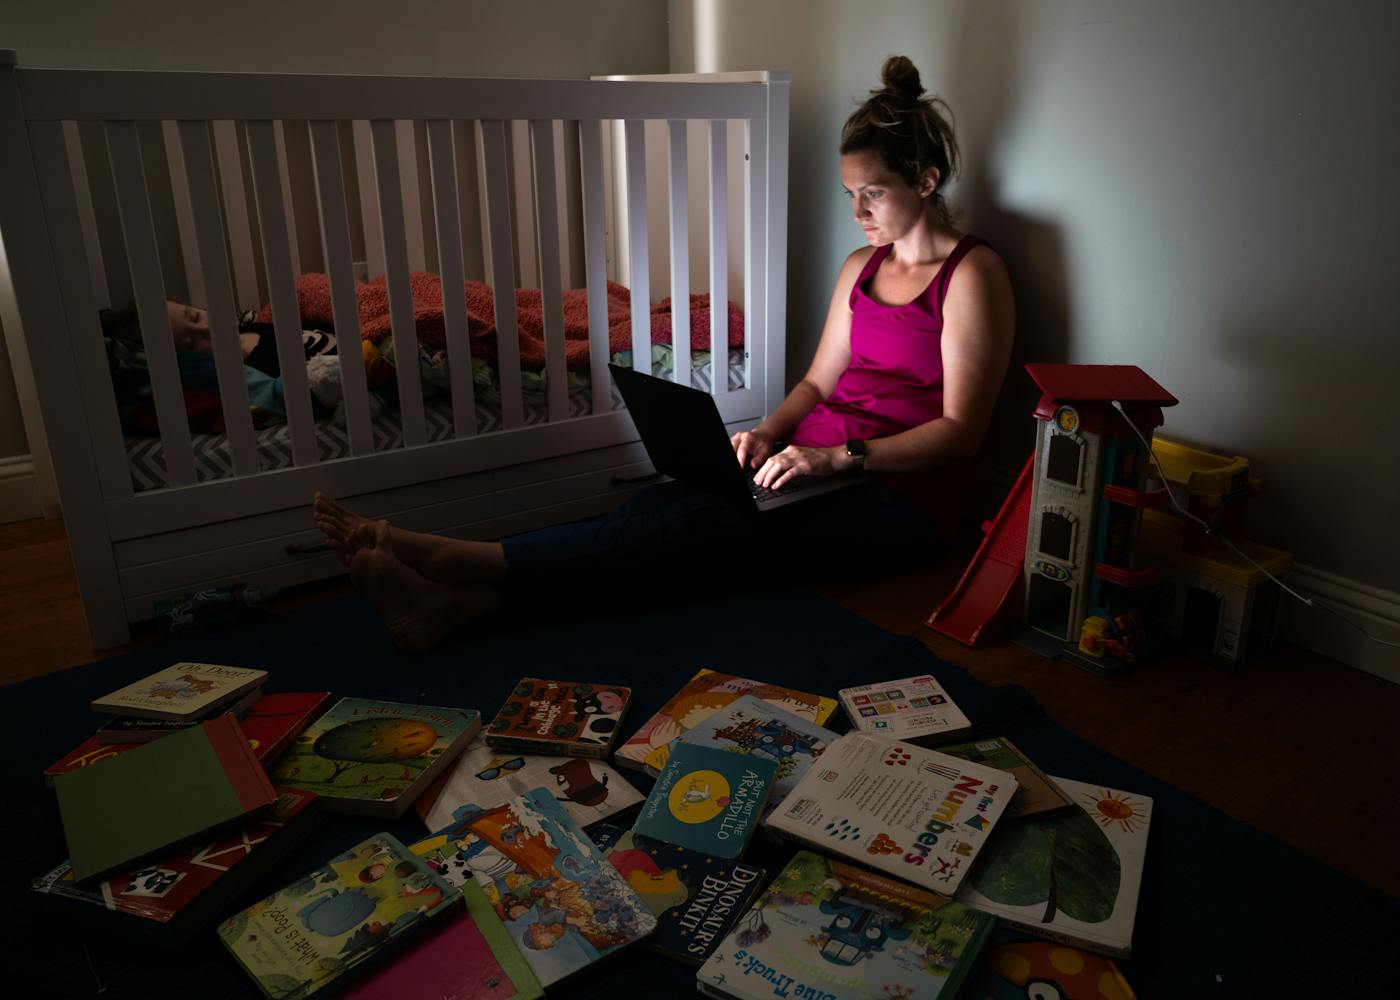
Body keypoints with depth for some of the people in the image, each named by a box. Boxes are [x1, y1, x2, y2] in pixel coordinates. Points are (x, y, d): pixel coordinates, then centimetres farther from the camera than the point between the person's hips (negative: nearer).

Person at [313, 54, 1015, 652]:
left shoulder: (971, 275, -4)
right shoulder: (862, 267, 18)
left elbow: (960, 430, -10)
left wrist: (839, 456, -19)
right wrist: (770, 430, -1)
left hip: (894, 499, -6)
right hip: (814, 461, 6)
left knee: (702, 527, -28)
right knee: (661, 502, -22)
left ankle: (451, 558, -39)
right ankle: (459, 601, -38)